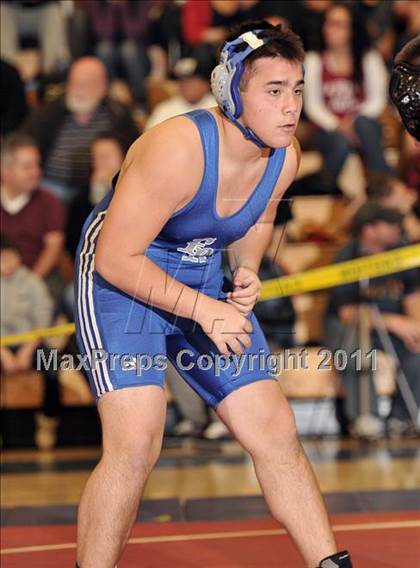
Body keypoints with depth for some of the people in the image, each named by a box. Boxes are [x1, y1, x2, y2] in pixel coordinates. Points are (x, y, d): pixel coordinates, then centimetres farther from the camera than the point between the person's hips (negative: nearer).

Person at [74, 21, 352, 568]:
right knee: (135, 445, -21)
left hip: (205, 285, 7)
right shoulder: (178, 149, -29)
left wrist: (247, 270, -3)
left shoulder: (284, 157, -7)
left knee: (277, 433, 3)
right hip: (122, 281, -6)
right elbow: (115, 258, -25)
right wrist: (202, 310, -23)